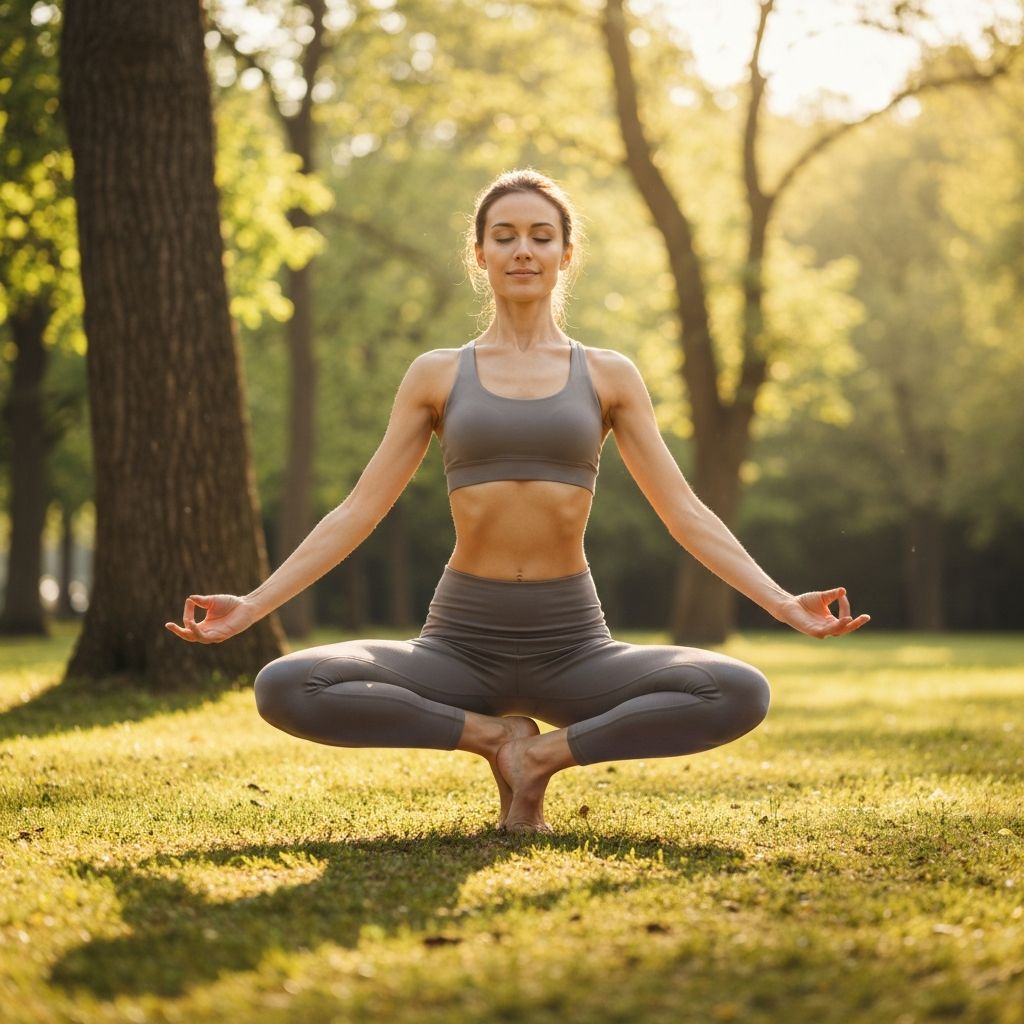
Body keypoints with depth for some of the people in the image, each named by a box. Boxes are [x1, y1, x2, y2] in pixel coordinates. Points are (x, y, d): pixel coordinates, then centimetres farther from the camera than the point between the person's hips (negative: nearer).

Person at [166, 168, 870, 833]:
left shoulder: (609, 376, 6)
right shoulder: (437, 375, 6)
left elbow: (685, 513, 4)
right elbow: (358, 512, 6)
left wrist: (783, 603, -8)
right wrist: (250, 607, -2)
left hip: (571, 643, 0)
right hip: (461, 642, 0)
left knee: (741, 695, -27)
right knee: (285, 691, -26)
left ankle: (547, 752, -9)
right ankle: (491, 733, -8)